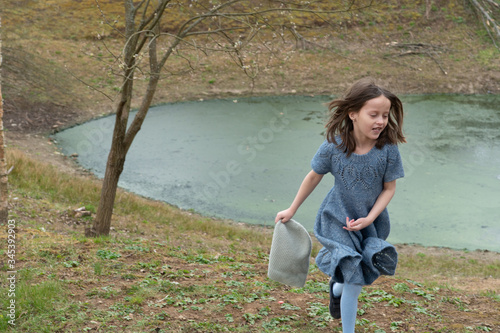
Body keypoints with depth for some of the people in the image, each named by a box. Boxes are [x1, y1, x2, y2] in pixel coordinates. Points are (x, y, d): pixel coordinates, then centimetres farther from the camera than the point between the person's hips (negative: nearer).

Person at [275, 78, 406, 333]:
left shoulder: (388, 149, -19)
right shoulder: (333, 147, -20)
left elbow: (389, 188, -7)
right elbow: (314, 177, -4)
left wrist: (369, 218, -18)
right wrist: (291, 210, 4)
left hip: (371, 221, 2)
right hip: (338, 219, -2)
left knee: (355, 277, 14)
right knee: (354, 284, -6)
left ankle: (336, 288, 51)